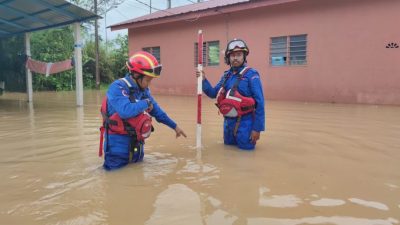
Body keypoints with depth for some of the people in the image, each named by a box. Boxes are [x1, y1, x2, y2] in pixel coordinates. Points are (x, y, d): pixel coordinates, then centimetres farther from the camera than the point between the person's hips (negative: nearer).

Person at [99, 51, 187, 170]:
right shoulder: (117, 87, -22)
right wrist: (146, 103, -21)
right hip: (118, 141, -7)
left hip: (136, 141, 8)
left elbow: (156, 110, 12)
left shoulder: (144, 90, 3)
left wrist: (174, 126, 14)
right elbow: (125, 111, -38)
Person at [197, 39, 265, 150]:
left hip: (244, 122, -6)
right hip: (228, 121, 6)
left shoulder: (251, 74, -13)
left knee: (246, 148, 6)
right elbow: (213, 94, 15)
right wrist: (203, 80, -1)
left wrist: (257, 128, -16)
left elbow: (259, 103, -15)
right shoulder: (226, 75, 6)